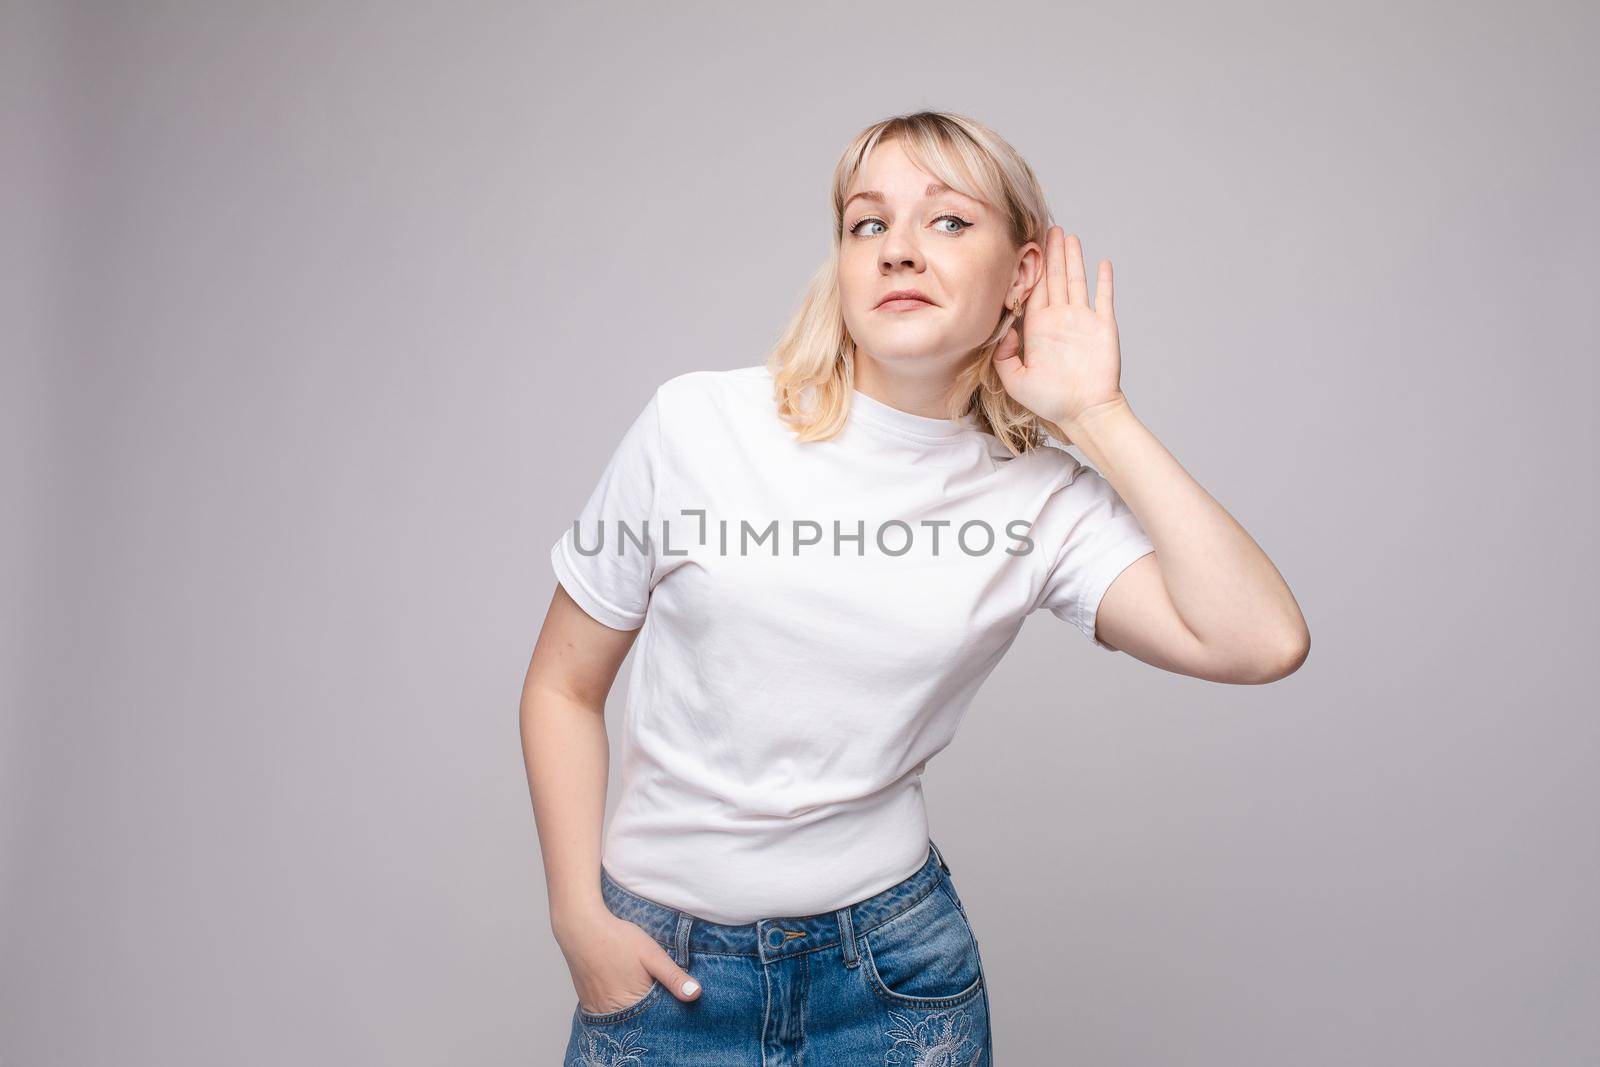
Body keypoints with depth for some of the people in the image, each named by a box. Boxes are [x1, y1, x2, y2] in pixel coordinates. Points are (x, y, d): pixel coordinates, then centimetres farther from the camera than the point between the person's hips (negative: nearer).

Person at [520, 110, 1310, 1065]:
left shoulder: (1045, 500, -7)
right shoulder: (698, 424, -10)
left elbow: (1263, 642, -21)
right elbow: (565, 686, -2)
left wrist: (1099, 416, -17)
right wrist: (580, 920, -7)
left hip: (897, 965, 1)